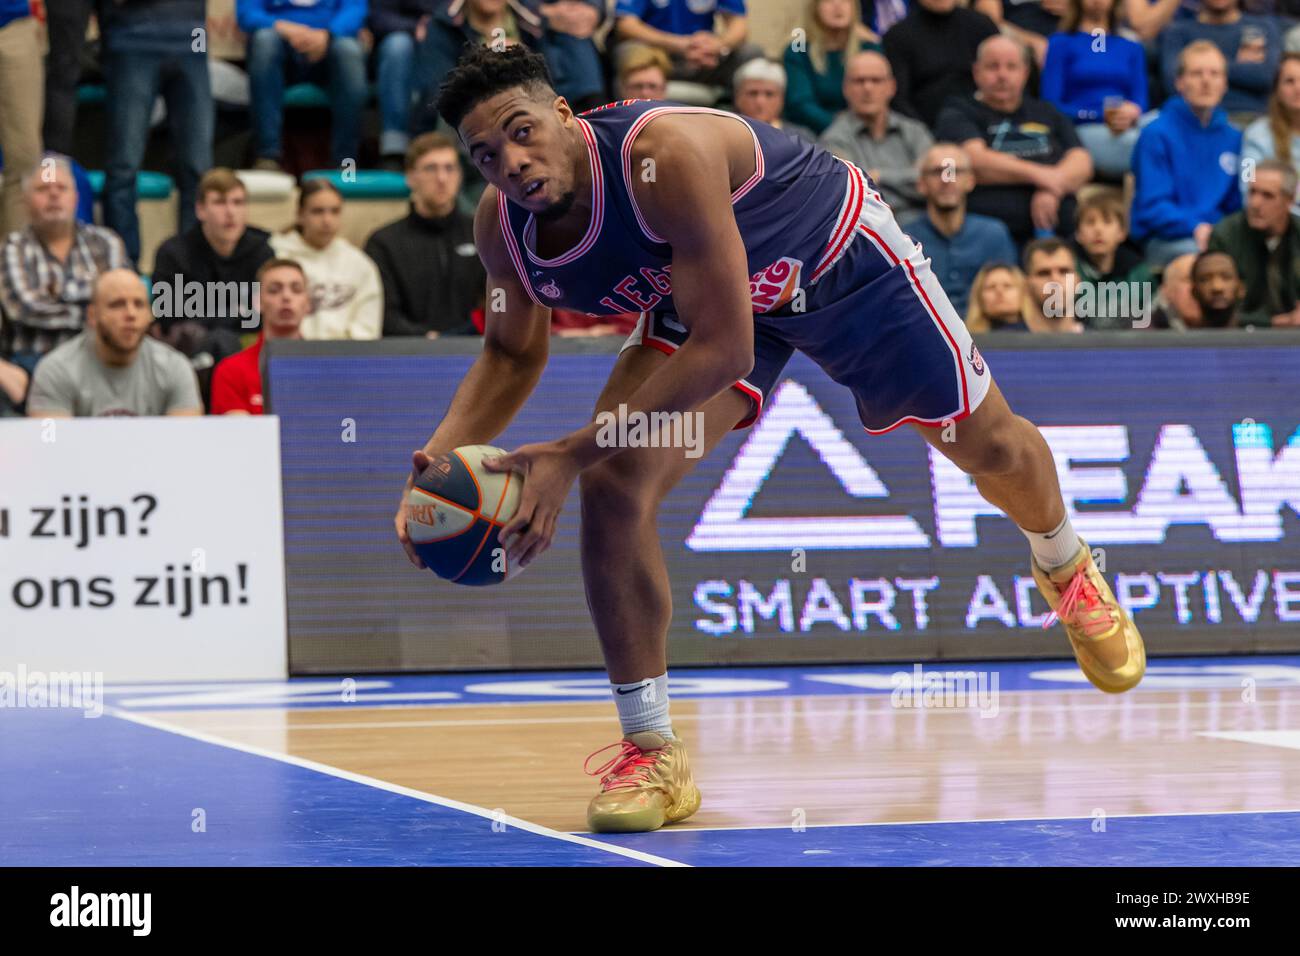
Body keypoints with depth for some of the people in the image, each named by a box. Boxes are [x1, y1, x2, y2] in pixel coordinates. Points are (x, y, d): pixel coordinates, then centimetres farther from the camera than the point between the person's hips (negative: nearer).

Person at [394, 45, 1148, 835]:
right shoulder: (503, 231, -22)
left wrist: (572, 454, -44)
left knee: (987, 444, 16)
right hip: (701, 294, 4)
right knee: (614, 484, -19)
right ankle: (651, 754, -10)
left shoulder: (665, 155, -44)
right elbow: (513, 354, -1)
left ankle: (1068, 569, 53)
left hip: (842, 257, -4)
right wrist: (444, 455, -22)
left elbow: (722, 352, -42)